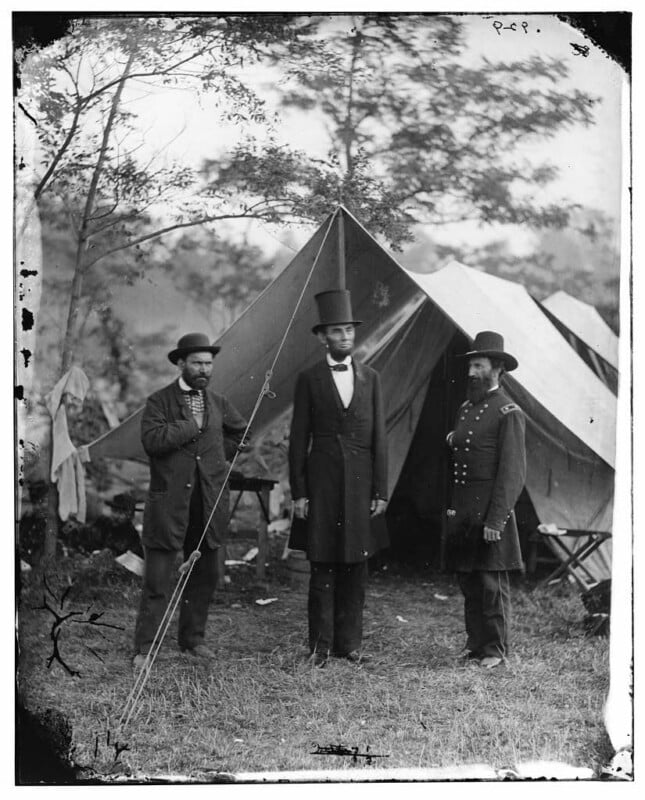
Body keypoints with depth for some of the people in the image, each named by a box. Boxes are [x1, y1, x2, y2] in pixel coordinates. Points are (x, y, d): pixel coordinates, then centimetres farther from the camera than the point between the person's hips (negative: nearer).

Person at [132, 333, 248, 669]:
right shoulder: (159, 401, -3)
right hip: (169, 502, -5)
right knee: (157, 580, -4)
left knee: (204, 577, 12)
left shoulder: (217, 403, 12)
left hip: (210, 503, 5)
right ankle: (144, 649, 3)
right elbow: (152, 440, -19)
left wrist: (218, 453, 13)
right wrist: (192, 425, -15)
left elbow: (241, 432, 27)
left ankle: (192, 638, 25)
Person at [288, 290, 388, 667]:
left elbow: (380, 438, 7)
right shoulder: (309, 380, 2)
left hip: (361, 484, 2)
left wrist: (381, 491, 1)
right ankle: (321, 645, 9)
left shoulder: (371, 378, 8)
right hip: (322, 483, -2)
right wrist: (298, 493, -4)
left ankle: (350, 642, 15)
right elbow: (299, 440, 1)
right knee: (323, 568, 1)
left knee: (356, 567, 6)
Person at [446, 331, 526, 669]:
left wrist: (496, 520, -17)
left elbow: (513, 472, -13)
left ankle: (495, 650, 9)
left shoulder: (509, 412, -8)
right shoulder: (466, 408, 16)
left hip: (490, 512, -7)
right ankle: (475, 643, 21)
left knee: (492, 583, -1)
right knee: (468, 582, 11)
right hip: (462, 512, 7)